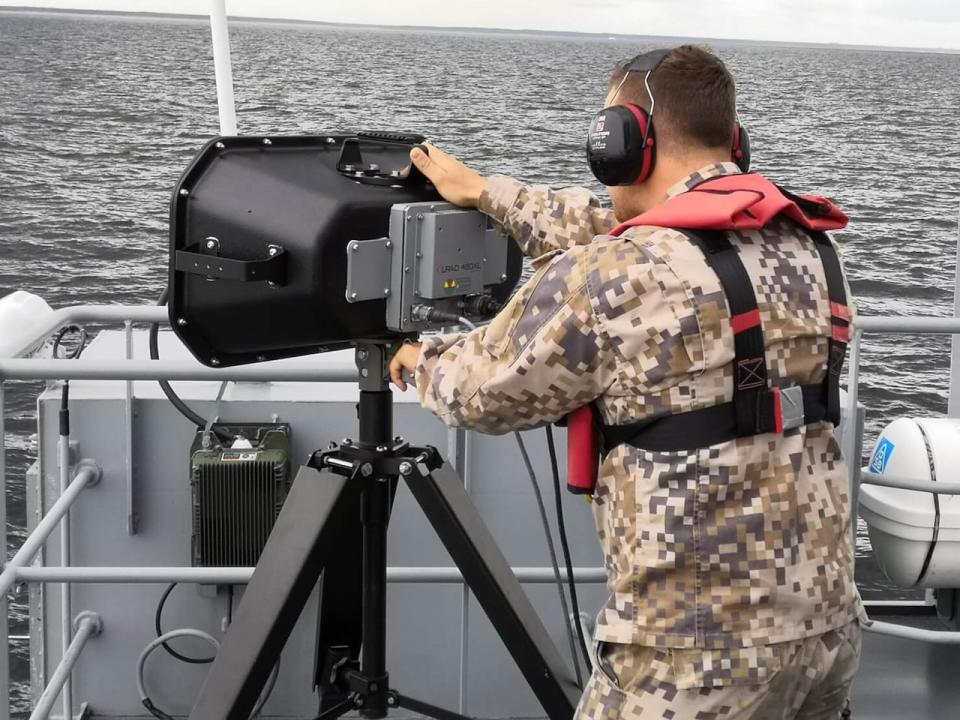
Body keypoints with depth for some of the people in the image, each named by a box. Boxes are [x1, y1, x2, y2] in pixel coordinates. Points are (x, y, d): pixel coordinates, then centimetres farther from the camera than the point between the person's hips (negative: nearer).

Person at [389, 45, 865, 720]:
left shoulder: (612, 280, -17)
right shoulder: (810, 245, 5)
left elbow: (481, 391, -1)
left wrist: (427, 359, 21)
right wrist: (484, 193, 26)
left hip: (700, 651, -7)